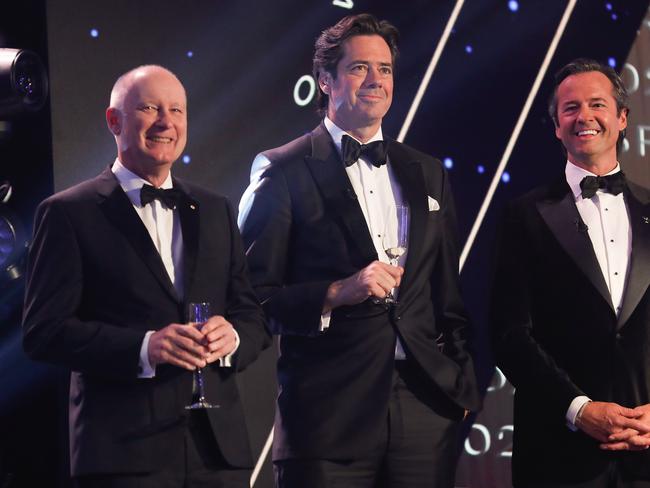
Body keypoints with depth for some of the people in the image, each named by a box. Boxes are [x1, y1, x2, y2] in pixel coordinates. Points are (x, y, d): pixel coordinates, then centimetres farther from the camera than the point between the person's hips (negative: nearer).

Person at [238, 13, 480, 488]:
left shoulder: (428, 174, 15)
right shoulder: (282, 172, 0)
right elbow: (253, 295, -5)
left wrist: (461, 386, 10)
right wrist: (336, 294, -17)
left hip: (425, 411, 4)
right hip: (328, 410, -4)